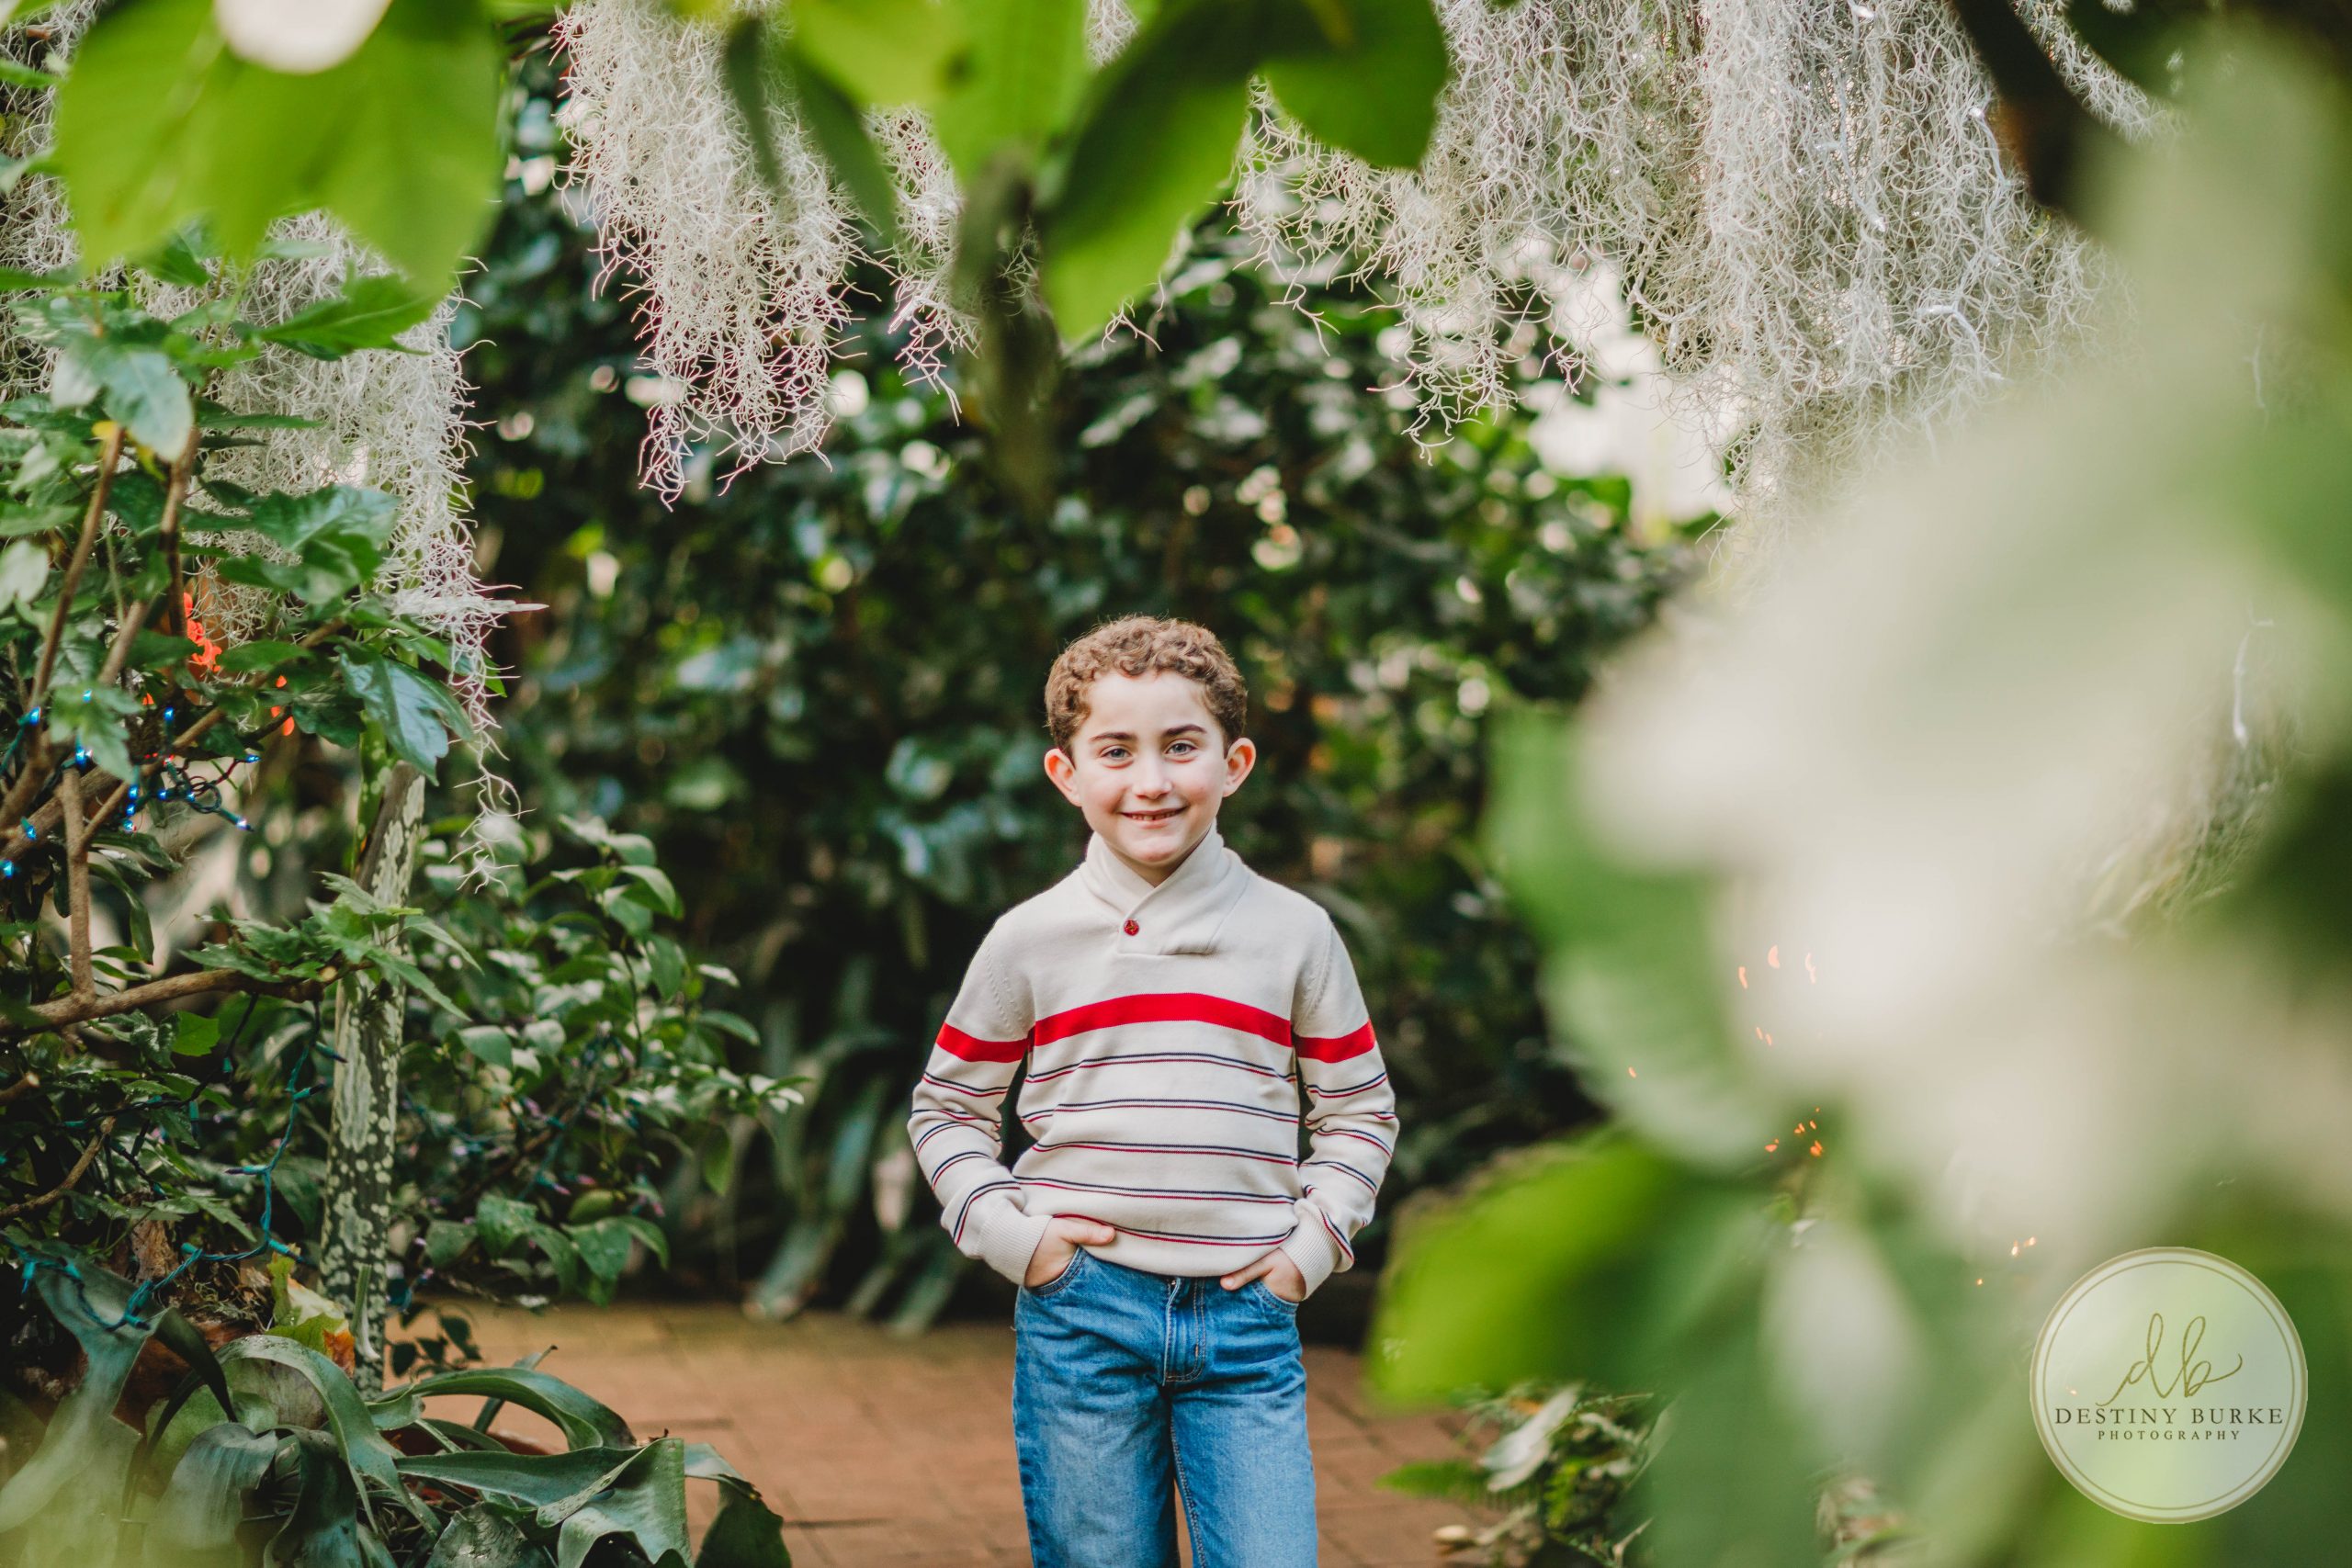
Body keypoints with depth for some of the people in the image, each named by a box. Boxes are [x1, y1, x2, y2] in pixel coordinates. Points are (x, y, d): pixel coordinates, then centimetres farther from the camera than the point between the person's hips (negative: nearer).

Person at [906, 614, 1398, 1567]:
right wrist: (1007, 1234, -1)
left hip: (1245, 1312, 0)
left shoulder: (1293, 933, 6)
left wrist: (1312, 1244, 2)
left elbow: (1359, 1111, 14)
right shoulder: (1030, 942, 4)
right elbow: (946, 1108, 13)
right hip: (1082, 1308, 0)